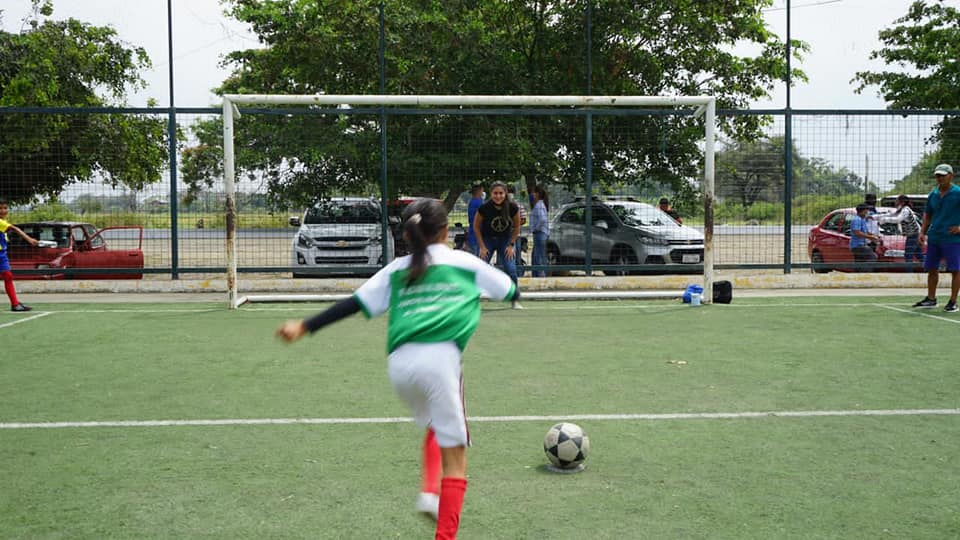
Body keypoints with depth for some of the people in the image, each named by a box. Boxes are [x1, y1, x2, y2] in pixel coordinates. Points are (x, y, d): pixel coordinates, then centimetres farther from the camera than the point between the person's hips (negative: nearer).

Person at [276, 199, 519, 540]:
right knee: (454, 454, 4)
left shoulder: (397, 269, 19)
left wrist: (305, 327, 11)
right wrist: (515, 292, 51)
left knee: (437, 428, 31)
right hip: (438, 357, -4)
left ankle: (429, 493, 14)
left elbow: (353, 304, 9)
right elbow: (510, 291, 27)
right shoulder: (465, 263, 15)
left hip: (399, 362, 4)